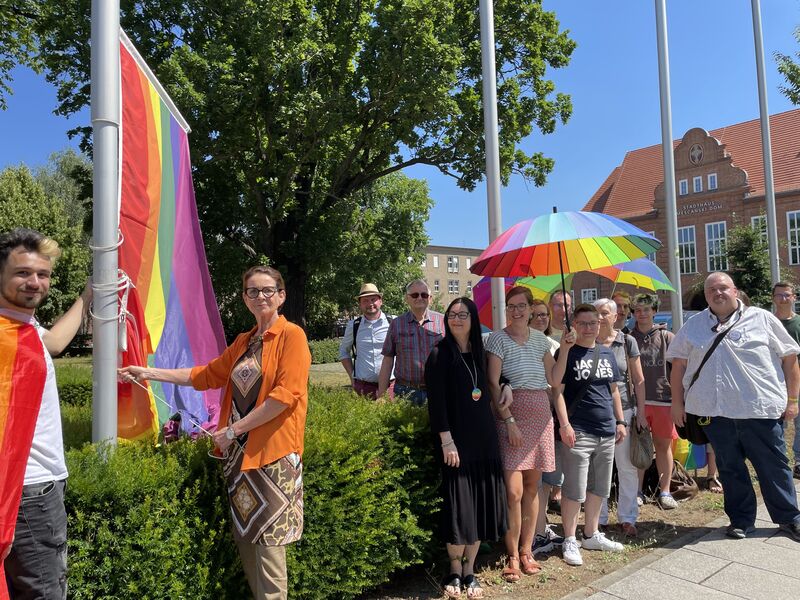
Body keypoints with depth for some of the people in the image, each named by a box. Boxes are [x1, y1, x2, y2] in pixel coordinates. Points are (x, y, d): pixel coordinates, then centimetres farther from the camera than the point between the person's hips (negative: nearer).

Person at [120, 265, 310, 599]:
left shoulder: (291, 335, -10)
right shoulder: (243, 342, 14)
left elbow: (287, 393, -19)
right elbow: (208, 375, 18)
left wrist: (234, 429, -15)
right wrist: (149, 373, 14)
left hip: (273, 451, -7)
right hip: (239, 450, 7)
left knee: (268, 539, -1)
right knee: (244, 534, 14)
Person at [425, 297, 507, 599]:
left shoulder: (479, 353, 9)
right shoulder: (440, 354, -6)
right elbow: (436, 401, -11)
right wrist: (446, 441, -16)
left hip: (484, 438, 5)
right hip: (456, 440, -5)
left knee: (481, 505, 8)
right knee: (458, 507, 0)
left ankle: (469, 571, 25)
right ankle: (455, 571, 22)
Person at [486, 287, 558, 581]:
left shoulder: (539, 338, 12)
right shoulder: (498, 339, -4)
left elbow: (553, 376, 12)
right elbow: (493, 383, -10)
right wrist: (508, 420, -14)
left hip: (541, 413, 5)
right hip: (512, 414, -5)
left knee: (532, 486, 11)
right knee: (513, 490, -7)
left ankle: (526, 551, 23)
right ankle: (513, 556, 9)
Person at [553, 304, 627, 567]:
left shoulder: (607, 353, 12)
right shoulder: (567, 352, -6)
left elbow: (613, 390, 19)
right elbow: (557, 390, -11)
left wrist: (620, 421, 15)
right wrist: (564, 423, -17)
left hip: (606, 431, 6)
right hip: (578, 432, -6)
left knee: (598, 487, 16)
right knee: (574, 490, -1)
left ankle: (592, 534, 31)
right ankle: (569, 541, 12)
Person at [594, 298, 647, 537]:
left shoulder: (627, 342, 2)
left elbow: (639, 380, 4)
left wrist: (641, 413, -1)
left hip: (624, 410, 0)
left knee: (627, 467, 6)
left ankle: (627, 518, 21)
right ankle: (599, 518, 21)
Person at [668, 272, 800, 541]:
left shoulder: (762, 319, 1)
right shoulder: (693, 326, 8)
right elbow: (679, 364, 10)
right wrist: (677, 403, 7)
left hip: (760, 410, -2)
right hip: (715, 411, 2)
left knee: (774, 466, 10)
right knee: (730, 468, 12)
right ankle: (741, 520, 27)